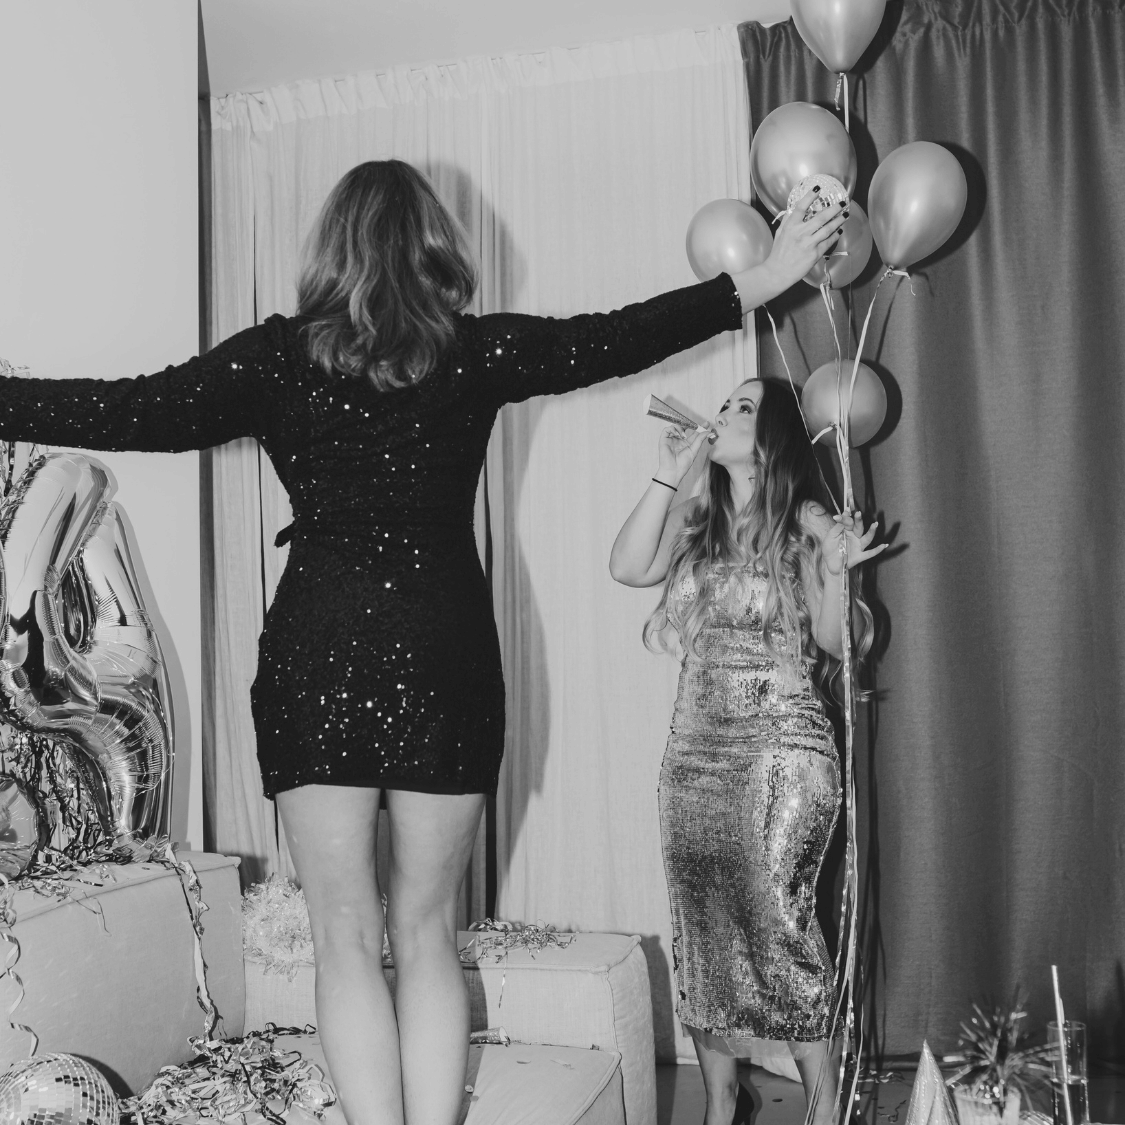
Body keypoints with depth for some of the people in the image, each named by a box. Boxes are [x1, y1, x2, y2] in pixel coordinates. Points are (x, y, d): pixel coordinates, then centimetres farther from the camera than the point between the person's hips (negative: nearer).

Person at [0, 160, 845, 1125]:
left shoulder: (279, 355, 2)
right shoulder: (476, 352, 4)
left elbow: (135, 412, -3)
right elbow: (617, 339, 8)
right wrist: (764, 280, 17)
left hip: (317, 654, -1)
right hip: (446, 649, 1)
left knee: (346, 938, 6)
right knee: (428, 933, 12)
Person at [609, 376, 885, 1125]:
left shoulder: (807, 523, -1)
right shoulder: (696, 520, 11)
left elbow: (837, 643, -4)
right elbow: (628, 568, -6)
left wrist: (835, 574, -22)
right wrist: (666, 477, -5)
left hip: (781, 752, -5)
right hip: (694, 752, 5)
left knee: (779, 927, -9)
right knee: (702, 928, 7)